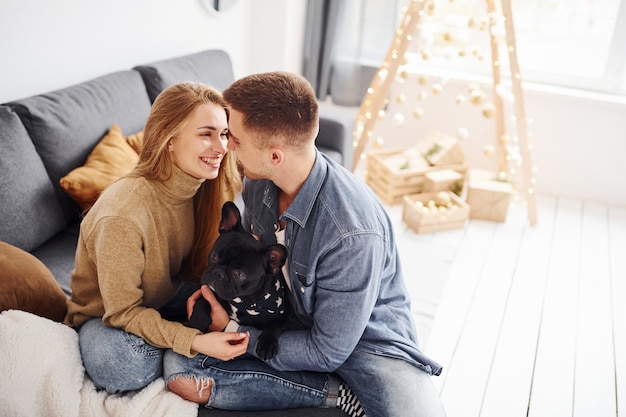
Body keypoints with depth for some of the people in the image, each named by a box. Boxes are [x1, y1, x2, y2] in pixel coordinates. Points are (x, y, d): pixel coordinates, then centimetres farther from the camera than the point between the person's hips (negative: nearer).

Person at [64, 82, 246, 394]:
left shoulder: (202, 187, -13)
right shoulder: (122, 214, -35)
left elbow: (197, 264, -1)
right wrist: (195, 341, -38)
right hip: (107, 317, -5)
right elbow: (123, 312, -26)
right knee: (124, 366, -37)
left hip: (167, 298, 6)